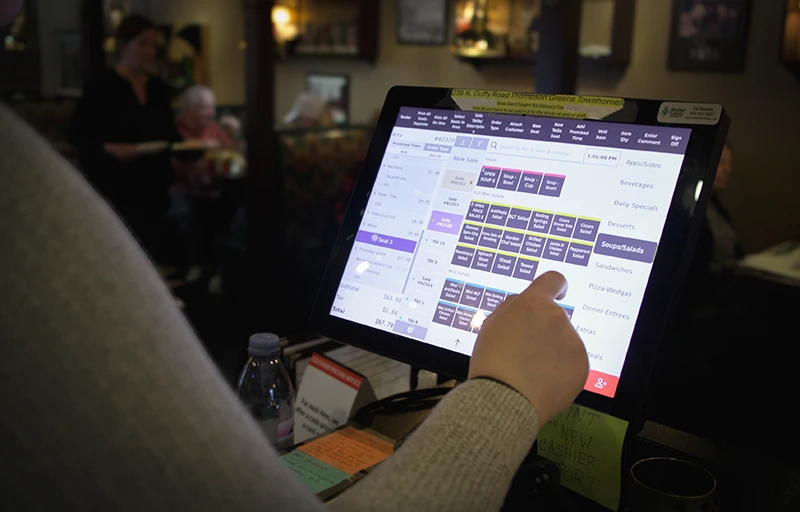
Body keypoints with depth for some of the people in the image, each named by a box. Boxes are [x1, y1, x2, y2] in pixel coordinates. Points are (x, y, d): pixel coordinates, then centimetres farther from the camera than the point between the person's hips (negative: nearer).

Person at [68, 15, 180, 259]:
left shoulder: (160, 89, 11)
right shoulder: (101, 86, -6)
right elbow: (76, 135, -7)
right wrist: (110, 148, -23)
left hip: (153, 188, 5)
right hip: (114, 190, -5)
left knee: (148, 253, 4)